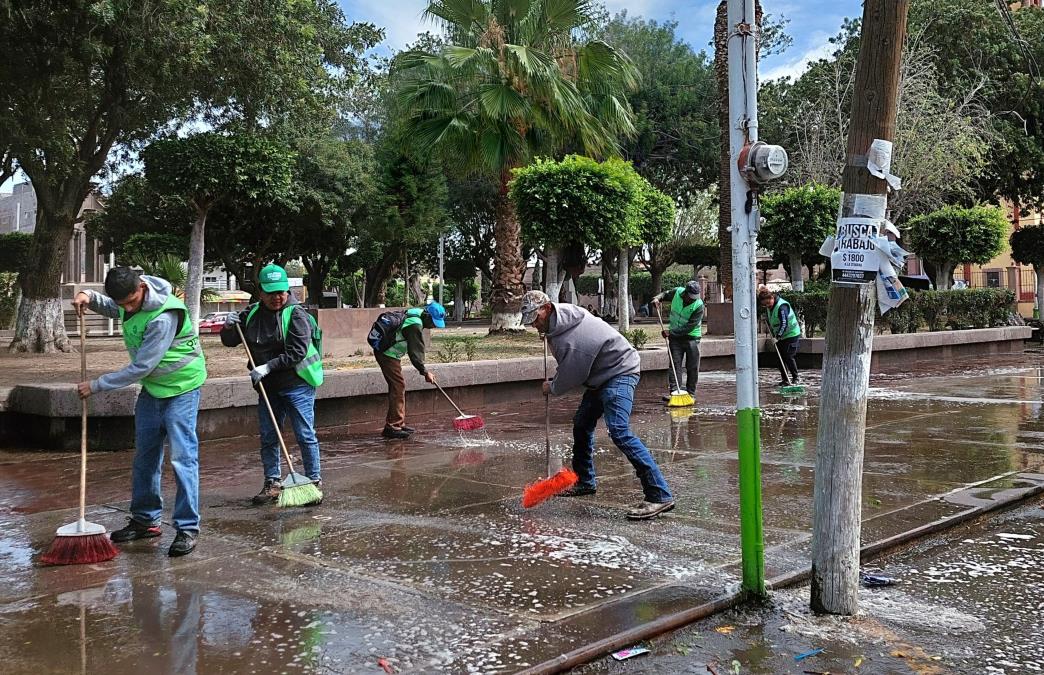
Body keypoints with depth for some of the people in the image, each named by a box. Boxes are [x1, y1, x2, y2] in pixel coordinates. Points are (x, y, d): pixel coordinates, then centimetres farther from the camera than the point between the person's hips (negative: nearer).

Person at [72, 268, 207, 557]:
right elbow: (109, 308, 20)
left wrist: (97, 385, -18)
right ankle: (145, 520, 23)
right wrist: (89, 297, -3)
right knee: (145, 456, 12)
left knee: (182, 457, -11)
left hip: (181, 386, -8)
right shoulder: (129, 296, -6)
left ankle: (188, 528, -8)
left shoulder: (163, 317, -32)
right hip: (152, 386, 9)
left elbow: (140, 368, -27)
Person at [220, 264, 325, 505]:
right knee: (268, 437, 9)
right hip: (268, 386, 6)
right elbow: (229, 342, 15)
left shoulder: (296, 315, -10)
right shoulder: (252, 314, 8)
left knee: (305, 435, -3)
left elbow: (296, 352, -19)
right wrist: (228, 327, -7)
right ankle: (273, 483, 19)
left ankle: (314, 481, 7)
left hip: (297, 384, -6)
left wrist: (268, 367, -23)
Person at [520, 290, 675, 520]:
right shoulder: (562, 315, 2)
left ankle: (660, 496, -26)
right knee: (581, 424, 17)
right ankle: (585, 482, 33)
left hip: (619, 373, -11)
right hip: (602, 376, 11)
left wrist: (552, 389, 2)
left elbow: (571, 377, -17)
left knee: (619, 432, -24)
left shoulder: (571, 340, -29)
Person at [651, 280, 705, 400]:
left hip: (691, 337, -3)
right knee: (675, 364, -5)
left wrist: (671, 332, -22)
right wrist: (658, 298, -6)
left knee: (692, 367, 1)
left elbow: (690, 327, -22)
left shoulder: (699, 306, -20)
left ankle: (690, 393, 11)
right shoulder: (677, 292, -9)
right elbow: (665, 294, 16)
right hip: (675, 336, 3)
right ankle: (674, 392, -10)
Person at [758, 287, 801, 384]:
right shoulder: (768, 308, 3)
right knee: (781, 357, 7)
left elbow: (784, 324, -31)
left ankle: (795, 378, 2)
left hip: (791, 334, -9)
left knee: (789, 357, -10)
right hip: (780, 336, 9)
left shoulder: (782, 306, -25)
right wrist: (773, 334, 12)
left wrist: (777, 336, -35)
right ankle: (784, 379, 13)